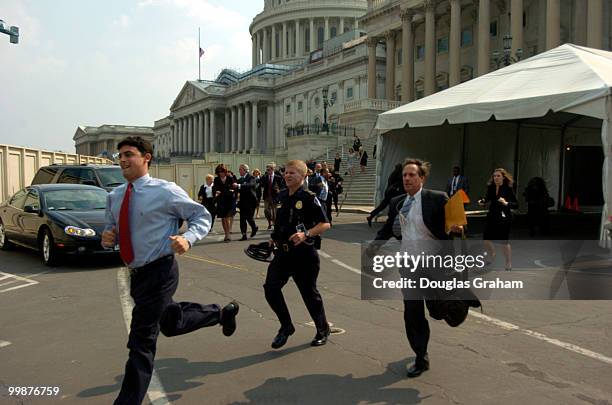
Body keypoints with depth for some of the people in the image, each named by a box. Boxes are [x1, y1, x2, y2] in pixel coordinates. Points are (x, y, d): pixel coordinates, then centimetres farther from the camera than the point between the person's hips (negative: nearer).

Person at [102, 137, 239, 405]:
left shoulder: (165, 191, -13)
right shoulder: (114, 196, 5)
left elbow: (202, 216, -6)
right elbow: (111, 229, 18)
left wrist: (188, 238, -25)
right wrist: (107, 237, -7)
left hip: (159, 273, -7)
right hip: (137, 274, 8)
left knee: (141, 342, -3)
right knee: (170, 324, 24)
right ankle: (221, 313, 45)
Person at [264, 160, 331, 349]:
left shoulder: (309, 198, -12)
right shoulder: (282, 196, 9)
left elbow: (325, 224, -15)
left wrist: (306, 234, -28)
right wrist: (274, 237, 14)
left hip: (304, 253, -6)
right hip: (283, 251, 6)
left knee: (309, 293, 6)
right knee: (270, 287, -4)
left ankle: (323, 330, 30)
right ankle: (286, 327, 16)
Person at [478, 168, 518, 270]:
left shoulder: (508, 189, -11)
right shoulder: (490, 187, 2)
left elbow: (516, 205, -13)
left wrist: (506, 203, -30)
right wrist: (483, 202, -4)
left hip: (504, 218, -5)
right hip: (492, 217, 5)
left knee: (504, 241, 2)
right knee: (486, 239, 7)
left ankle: (509, 263, 20)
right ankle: (491, 256, 36)